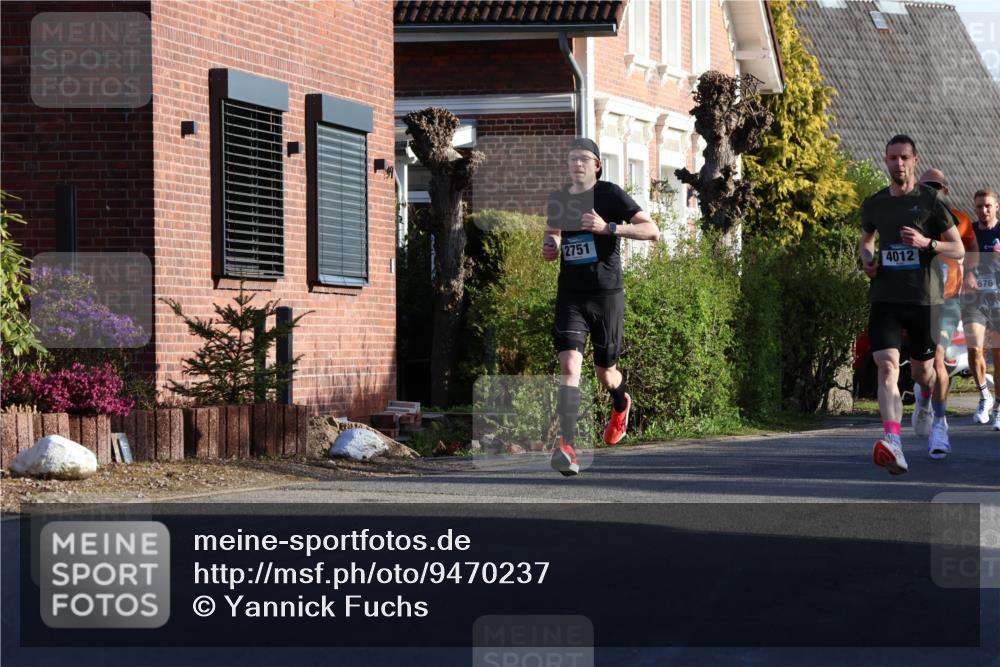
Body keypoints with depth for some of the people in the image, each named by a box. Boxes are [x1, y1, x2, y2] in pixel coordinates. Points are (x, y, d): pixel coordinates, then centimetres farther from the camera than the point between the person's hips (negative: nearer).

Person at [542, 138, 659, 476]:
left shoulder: (611, 195, -6)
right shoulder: (558, 200, 8)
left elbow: (652, 230, -12)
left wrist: (608, 227, -24)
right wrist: (550, 245, 3)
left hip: (607, 295, -2)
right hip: (570, 295, 2)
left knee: (605, 372, 13)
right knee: (570, 365, -18)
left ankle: (621, 405, 51)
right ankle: (566, 447, -27)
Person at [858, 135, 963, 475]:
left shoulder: (930, 200, -1)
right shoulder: (874, 204, 9)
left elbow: (958, 250, 0)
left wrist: (926, 243, -18)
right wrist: (866, 259, 6)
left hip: (923, 297, -1)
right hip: (885, 297, 2)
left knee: (923, 374, 11)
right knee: (887, 367, -18)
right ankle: (893, 444, -31)